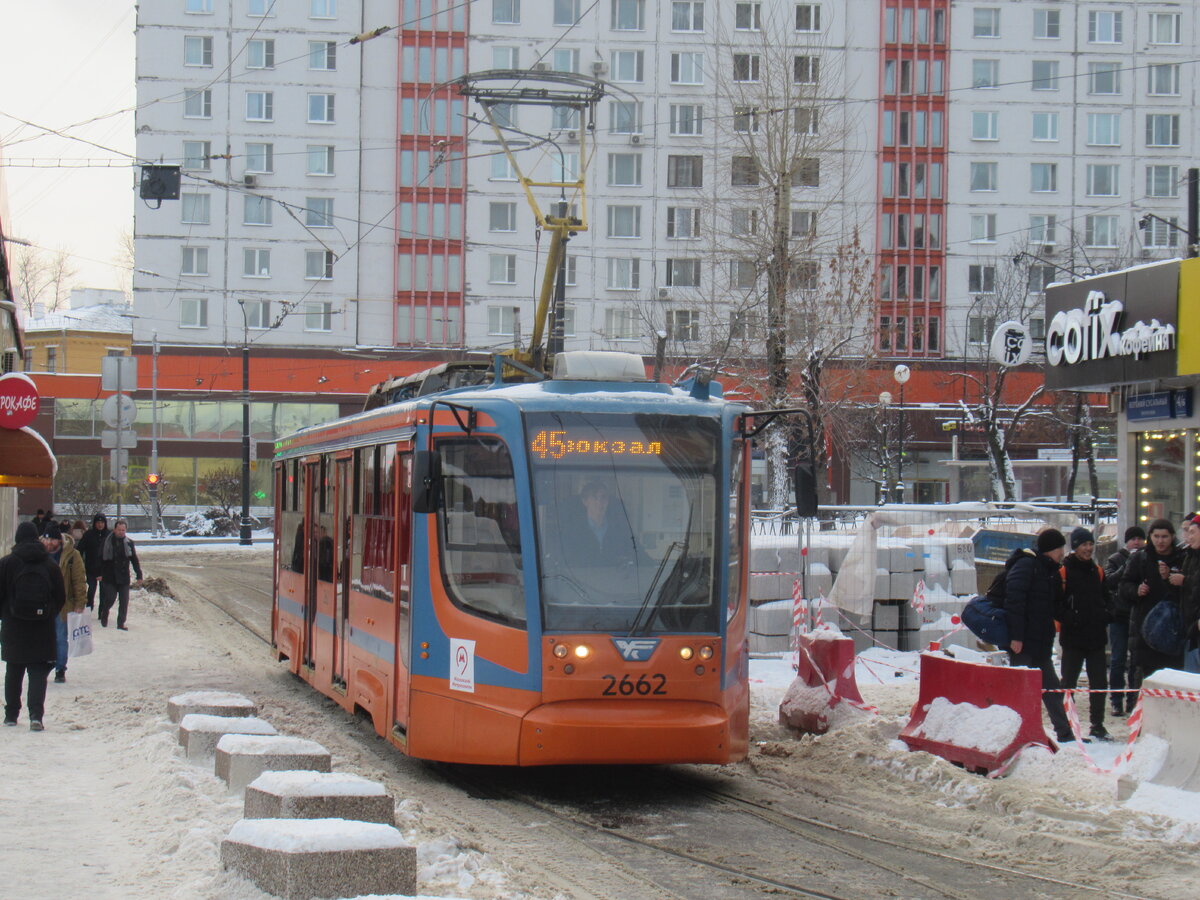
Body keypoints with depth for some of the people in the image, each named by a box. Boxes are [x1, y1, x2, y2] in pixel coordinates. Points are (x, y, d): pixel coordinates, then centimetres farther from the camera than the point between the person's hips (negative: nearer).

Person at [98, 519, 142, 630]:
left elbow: (135, 561, 8)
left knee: (124, 601, 1)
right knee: (110, 599, -3)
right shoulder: (107, 542, -3)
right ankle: (104, 614, 26)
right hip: (110, 577, -2)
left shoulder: (129, 543, 4)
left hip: (124, 578, 2)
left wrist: (139, 576, 5)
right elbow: (101, 559, 3)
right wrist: (101, 574, 0)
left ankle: (121, 623, 10)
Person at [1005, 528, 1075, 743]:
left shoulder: (1052, 571, 16)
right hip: (1022, 644, -9)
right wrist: (1015, 636, -25)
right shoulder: (1026, 566, -13)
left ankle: (1065, 734, 19)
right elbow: (1014, 601, -21)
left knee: (1051, 688, 13)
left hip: (1041, 644, 9)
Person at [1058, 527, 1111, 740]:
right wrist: (1068, 619, -20)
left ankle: (1098, 725, 16)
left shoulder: (1097, 571, 13)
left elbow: (1105, 598, 23)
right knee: (1069, 682, 3)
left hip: (1096, 636, 5)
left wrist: (1105, 616, 5)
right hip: (1073, 637, -5)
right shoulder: (1064, 571, -6)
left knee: (1099, 682, 7)